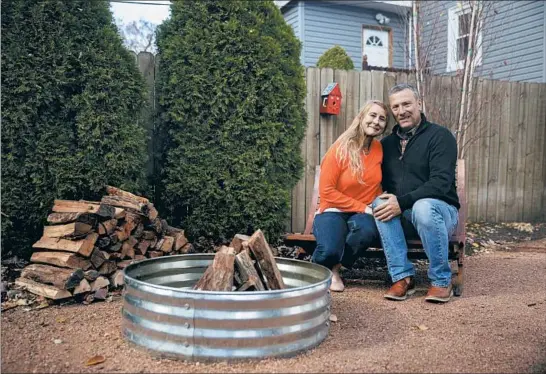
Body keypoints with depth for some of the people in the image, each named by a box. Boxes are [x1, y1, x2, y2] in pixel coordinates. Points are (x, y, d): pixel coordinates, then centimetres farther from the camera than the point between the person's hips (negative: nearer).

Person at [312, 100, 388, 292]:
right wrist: (363, 207, -16)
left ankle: (335, 267, -5)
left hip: (362, 215, 4)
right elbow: (327, 191, -14)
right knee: (329, 251, -33)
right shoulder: (340, 149, -12)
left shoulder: (379, 149, 2)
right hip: (333, 212, -3)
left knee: (368, 231, -34)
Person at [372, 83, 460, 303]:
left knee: (424, 206, -37)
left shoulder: (440, 136, -5)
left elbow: (441, 183, -18)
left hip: (438, 211, -4)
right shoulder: (387, 143, 13)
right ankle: (402, 277, -22)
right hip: (402, 218, 4)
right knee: (380, 203, -26)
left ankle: (441, 281, -19)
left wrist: (402, 202, -26)